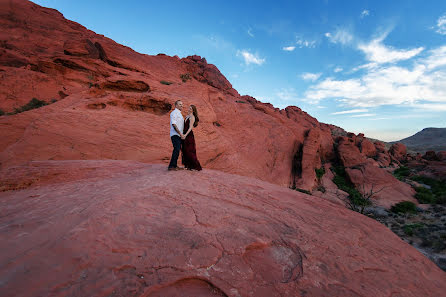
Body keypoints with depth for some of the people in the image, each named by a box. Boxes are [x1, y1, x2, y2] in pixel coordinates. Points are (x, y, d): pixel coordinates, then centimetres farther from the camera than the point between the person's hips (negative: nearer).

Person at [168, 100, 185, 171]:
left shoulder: (179, 113, 21)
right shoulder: (174, 113, -9)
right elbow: (174, 124, -18)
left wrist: (181, 134, 15)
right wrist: (180, 133, -20)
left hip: (179, 135, 9)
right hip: (175, 135, -9)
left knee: (177, 149, 9)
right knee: (177, 149, -16)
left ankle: (174, 165, 15)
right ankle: (171, 166, -12)